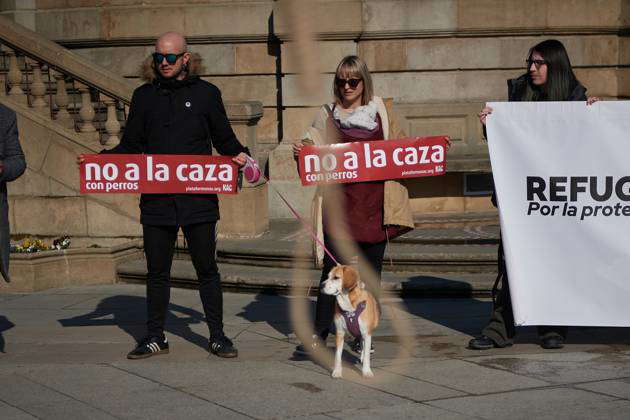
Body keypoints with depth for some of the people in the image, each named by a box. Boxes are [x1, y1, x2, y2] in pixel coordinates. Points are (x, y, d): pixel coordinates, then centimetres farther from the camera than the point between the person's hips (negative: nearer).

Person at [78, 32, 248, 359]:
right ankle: (155, 336, 17)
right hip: (156, 200, 2)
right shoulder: (144, 96, 10)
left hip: (198, 200, -2)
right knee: (156, 270, 7)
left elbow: (224, 139, 9)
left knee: (206, 268, 4)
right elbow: (131, 146, 13)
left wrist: (239, 154, -11)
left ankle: (217, 335, 13)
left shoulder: (206, 93, 5)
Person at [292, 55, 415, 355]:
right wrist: (300, 150, -15)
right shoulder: (328, 114, 9)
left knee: (371, 269, 6)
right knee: (334, 266, -7)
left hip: (375, 200, 1)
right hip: (340, 201, -1)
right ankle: (319, 333, -2)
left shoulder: (380, 110, 12)